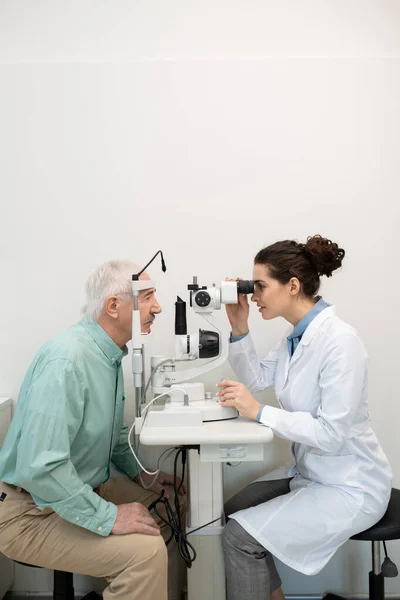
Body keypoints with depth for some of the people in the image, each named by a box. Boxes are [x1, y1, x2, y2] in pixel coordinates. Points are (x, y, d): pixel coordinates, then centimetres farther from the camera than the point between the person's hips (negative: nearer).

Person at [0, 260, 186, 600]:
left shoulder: (109, 353, 2)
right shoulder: (66, 359, -28)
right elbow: (39, 467, -32)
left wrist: (139, 474, 6)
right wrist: (108, 518, -26)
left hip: (86, 490, 9)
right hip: (32, 511, -9)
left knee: (175, 504, 8)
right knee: (146, 551, -25)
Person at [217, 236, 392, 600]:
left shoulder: (339, 340, -27)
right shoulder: (298, 336, 1)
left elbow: (332, 433, -28)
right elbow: (257, 378, 6)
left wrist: (259, 412, -27)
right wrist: (239, 328, -6)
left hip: (349, 488, -9)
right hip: (310, 472, 9)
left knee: (240, 536, -13)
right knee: (232, 512, 10)